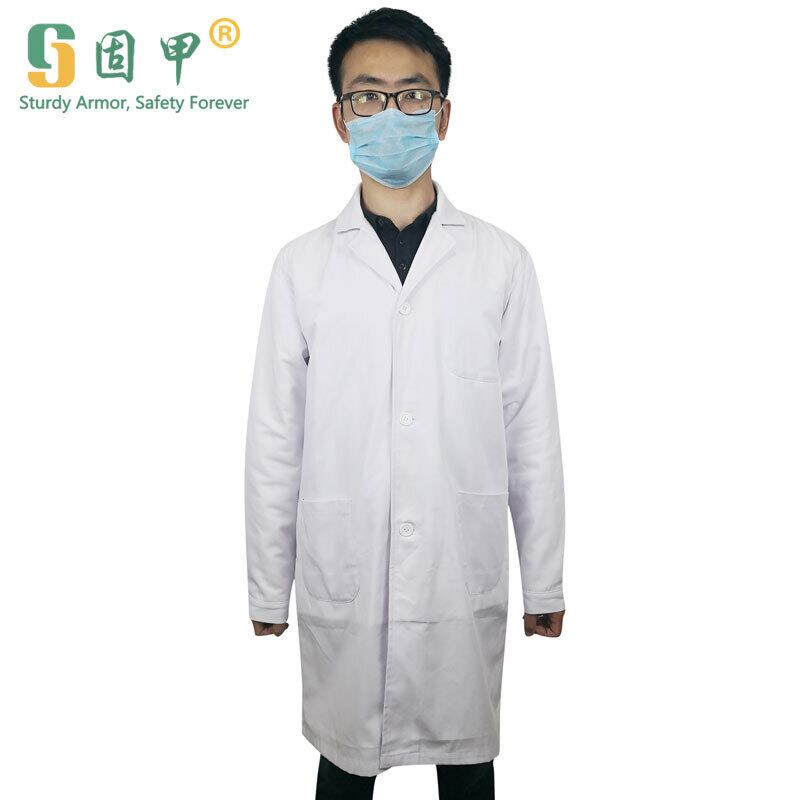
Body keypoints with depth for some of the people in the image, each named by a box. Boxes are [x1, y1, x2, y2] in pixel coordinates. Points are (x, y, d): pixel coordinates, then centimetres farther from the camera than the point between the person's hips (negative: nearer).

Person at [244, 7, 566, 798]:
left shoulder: (500, 260, 0)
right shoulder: (301, 265, 0)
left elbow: (533, 435, 1)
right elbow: (275, 441, 2)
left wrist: (546, 583, 3)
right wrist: (267, 588, 4)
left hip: (464, 576, 0)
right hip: (341, 579, 0)